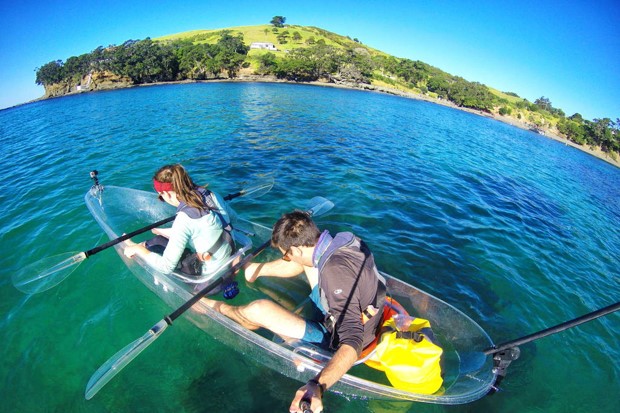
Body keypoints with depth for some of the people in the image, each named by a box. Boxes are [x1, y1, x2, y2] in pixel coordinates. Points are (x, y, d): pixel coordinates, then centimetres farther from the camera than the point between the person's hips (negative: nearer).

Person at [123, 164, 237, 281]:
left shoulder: (184, 219, -28)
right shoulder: (210, 194, -10)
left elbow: (166, 267, -25)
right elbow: (233, 216, 8)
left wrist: (138, 250, -9)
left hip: (213, 272, -6)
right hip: (231, 253, 6)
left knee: (154, 246, 12)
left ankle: (141, 247, 45)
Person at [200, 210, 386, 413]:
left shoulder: (336, 272, -38)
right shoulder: (346, 240, -12)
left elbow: (352, 341, -40)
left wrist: (317, 386, -54)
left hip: (335, 341, -8)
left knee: (260, 309, -16)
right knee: (309, 258, 11)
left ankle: (215, 307, 18)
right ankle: (256, 269, 29)